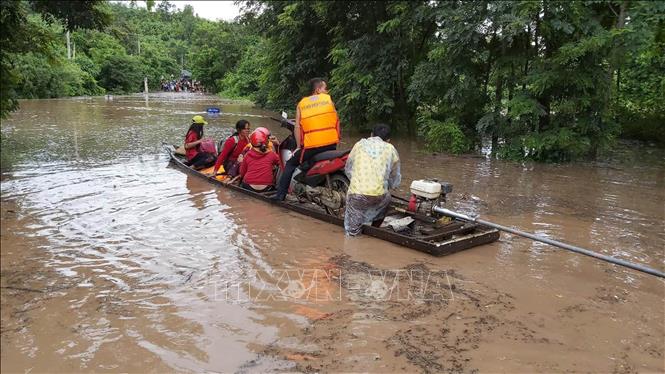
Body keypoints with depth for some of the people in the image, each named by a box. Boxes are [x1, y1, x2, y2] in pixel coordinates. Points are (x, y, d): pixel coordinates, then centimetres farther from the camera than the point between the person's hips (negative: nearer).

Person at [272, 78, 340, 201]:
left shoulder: (301, 104, 11)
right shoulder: (328, 99, 12)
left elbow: (297, 127, 3)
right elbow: (336, 120, 10)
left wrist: (299, 147, 8)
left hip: (311, 145, -1)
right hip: (331, 144, 1)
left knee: (290, 164, 14)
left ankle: (280, 194, 7)